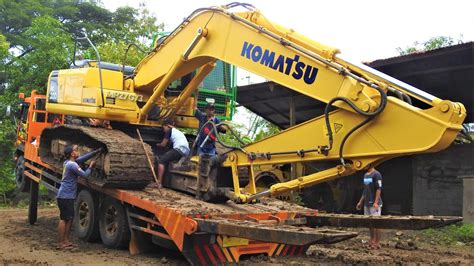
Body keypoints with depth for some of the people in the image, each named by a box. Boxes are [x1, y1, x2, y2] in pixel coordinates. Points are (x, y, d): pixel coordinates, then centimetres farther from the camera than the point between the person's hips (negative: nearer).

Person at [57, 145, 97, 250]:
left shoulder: (68, 162, 12)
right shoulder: (72, 165, -16)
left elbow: (83, 158, 16)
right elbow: (85, 174, -14)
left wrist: (96, 151, 11)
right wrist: (90, 167, 3)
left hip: (68, 196, 10)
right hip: (65, 196, -10)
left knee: (70, 218, 13)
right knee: (64, 219, -5)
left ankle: (66, 240, 19)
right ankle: (61, 243, -1)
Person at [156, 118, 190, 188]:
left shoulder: (169, 130, 8)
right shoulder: (178, 132, 31)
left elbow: (163, 144, 10)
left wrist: (158, 145, 29)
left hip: (179, 150, -8)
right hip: (186, 152, 8)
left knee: (161, 161, -5)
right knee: (164, 158, 26)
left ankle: (159, 183, -16)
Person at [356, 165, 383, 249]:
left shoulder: (376, 174, -11)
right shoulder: (365, 175, 15)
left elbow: (379, 189, -15)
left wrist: (376, 202, -22)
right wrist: (360, 202, 19)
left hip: (374, 204, -8)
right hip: (367, 203, 8)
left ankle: (377, 243, 2)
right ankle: (372, 241, 22)